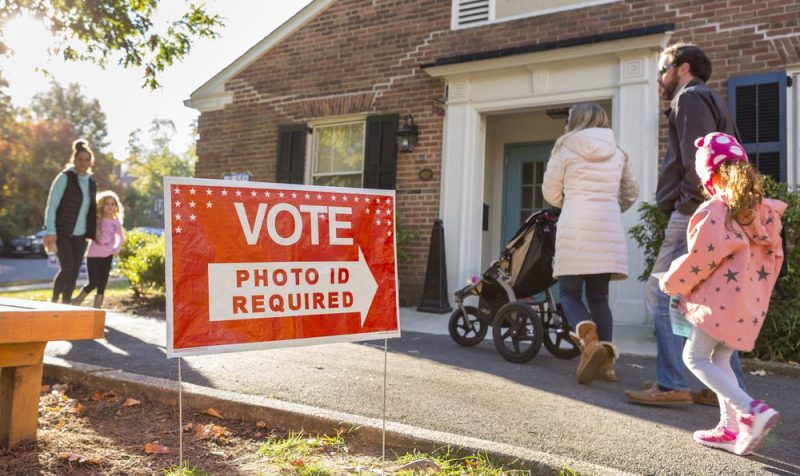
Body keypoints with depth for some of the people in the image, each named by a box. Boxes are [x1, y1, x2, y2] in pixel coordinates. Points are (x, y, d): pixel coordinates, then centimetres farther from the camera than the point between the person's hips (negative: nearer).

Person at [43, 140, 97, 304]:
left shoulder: (91, 183, 11)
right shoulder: (65, 178, -6)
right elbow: (52, 204, -9)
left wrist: (92, 233, 14)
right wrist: (50, 231, -16)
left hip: (80, 235, 5)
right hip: (62, 233, -5)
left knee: (75, 271, 3)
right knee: (67, 268, -14)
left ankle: (66, 303, 13)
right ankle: (54, 300, 5)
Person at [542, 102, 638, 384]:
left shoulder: (566, 148, 4)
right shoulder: (616, 153, 15)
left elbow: (550, 194, 8)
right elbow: (630, 193, 23)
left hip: (575, 227, -4)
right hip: (609, 229, 4)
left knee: (569, 292, 0)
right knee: (599, 296, 10)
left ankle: (590, 342, -26)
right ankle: (605, 362, 3)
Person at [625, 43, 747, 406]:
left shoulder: (690, 97, -2)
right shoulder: (711, 101, 28)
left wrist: (688, 202, -16)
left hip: (694, 213, -10)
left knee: (661, 294, -9)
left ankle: (671, 385, -9)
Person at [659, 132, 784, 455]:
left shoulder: (715, 211, -15)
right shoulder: (764, 210, 9)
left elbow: (700, 260, -14)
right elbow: (773, 257, 15)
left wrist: (670, 283, 2)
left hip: (721, 299, -8)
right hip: (752, 302, 8)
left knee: (695, 357, 1)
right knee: (720, 360, 18)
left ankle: (753, 411, -12)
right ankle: (731, 428, 17)